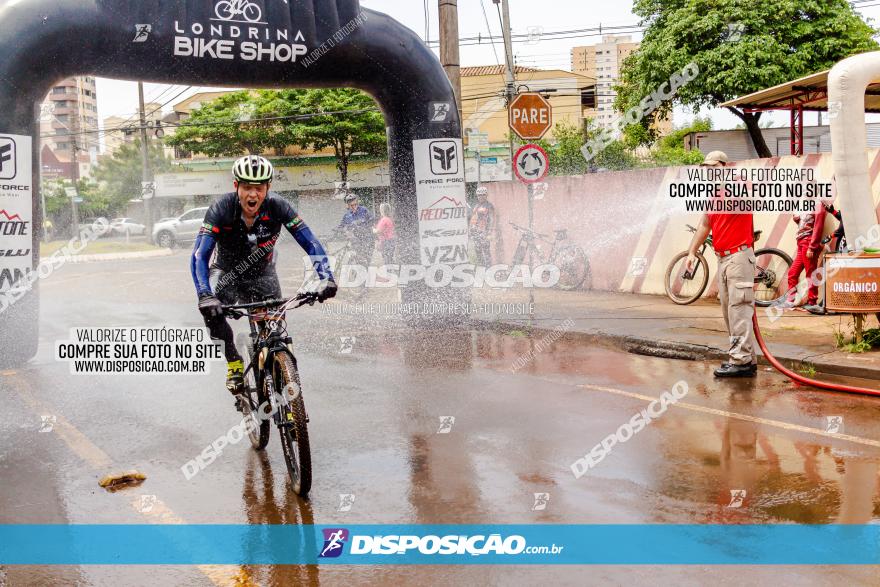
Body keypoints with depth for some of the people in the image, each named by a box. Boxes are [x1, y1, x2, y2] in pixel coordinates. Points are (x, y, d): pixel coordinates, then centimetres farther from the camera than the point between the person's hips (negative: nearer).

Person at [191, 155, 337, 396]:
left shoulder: (276, 207, -26)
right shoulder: (221, 209, -29)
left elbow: (311, 244, -26)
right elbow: (199, 256, -34)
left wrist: (326, 278, -42)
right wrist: (204, 295, -50)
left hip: (262, 274, 1)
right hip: (226, 271, -1)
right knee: (211, 311, -27)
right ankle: (234, 364, -4)